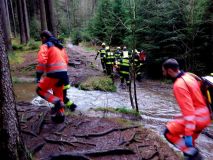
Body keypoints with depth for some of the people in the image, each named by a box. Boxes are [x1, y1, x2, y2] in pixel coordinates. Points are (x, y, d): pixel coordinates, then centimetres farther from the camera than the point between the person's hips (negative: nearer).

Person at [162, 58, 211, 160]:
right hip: (204, 116, 10)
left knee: (168, 132, -1)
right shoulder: (188, 76, 7)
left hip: (197, 118, -10)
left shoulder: (179, 85, -23)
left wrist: (188, 134, -25)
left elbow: (188, 110, -28)